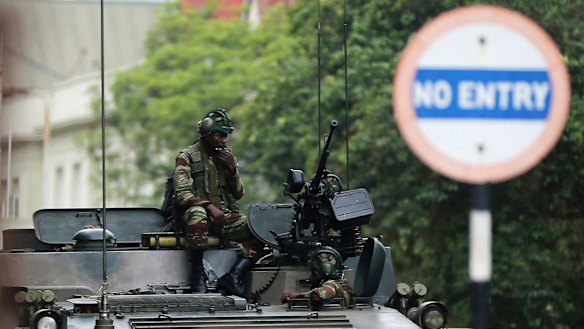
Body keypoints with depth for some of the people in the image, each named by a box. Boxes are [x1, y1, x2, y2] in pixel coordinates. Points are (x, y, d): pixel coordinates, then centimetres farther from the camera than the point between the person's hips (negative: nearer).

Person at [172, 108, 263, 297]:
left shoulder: (227, 156, 14)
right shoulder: (187, 157, -1)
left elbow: (238, 194, 13)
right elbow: (182, 194, -13)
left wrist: (232, 168, -4)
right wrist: (209, 206, -26)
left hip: (224, 215, 5)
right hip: (199, 212, -5)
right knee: (197, 214, -42)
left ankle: (233, 277, -27)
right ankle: (197, 274, -30)